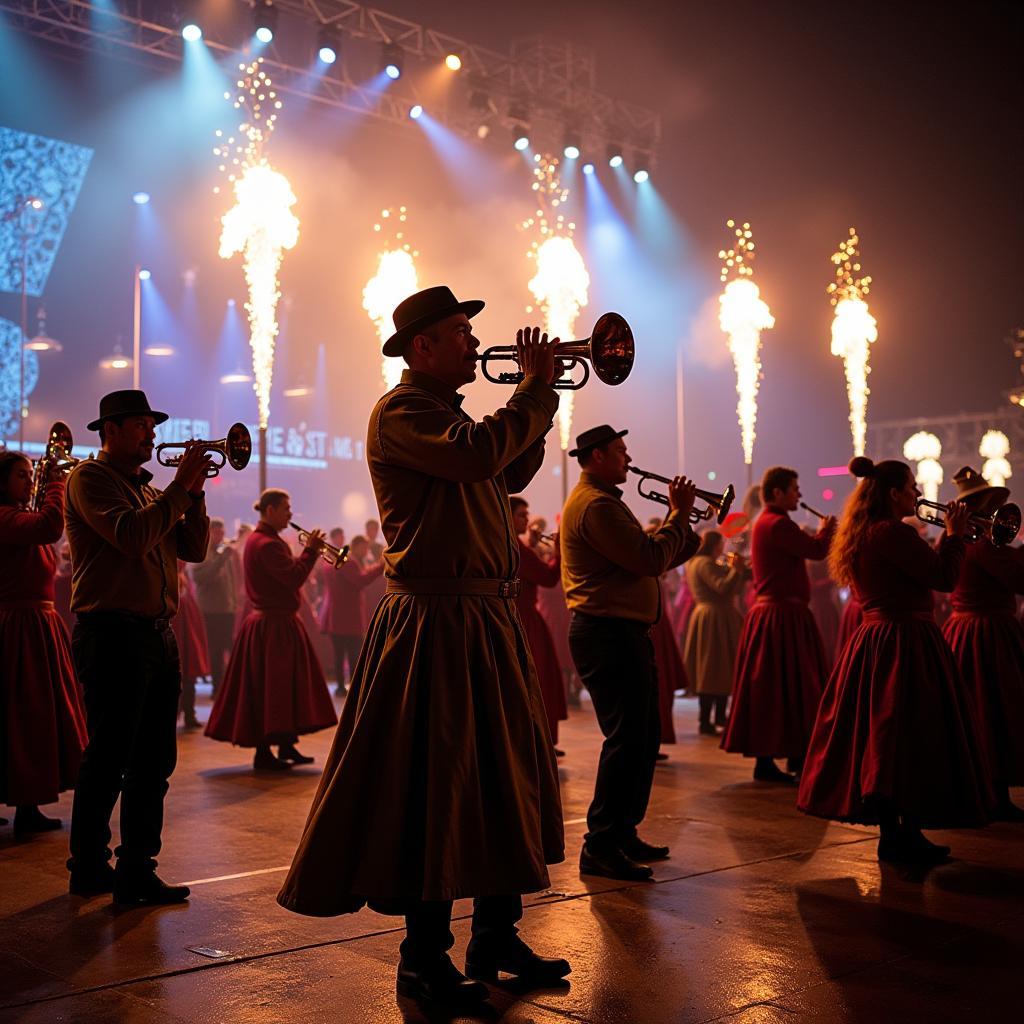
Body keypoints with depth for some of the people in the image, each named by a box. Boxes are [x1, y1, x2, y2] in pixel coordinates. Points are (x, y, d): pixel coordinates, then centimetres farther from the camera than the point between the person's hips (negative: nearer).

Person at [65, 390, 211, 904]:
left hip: (156, 635, 8)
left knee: (154, 760, 8)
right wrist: (180, 486, -14)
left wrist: (193, 493, 2)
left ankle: (137, 867, 15)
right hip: (113, 635, -8)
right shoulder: (90, 476, -3)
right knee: (108, 760, -3)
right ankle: (88, 869, 9)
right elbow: (131, 537, -20)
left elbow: (193, 549, 13)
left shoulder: (148, 488, 21)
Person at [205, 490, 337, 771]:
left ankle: (286, 746, 23)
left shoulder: (259, 539, 15)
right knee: (272, 688, -5)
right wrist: (310, 550, -16)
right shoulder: (267, 543, -19)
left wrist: (307, 552, 4)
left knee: (283, 686, 16)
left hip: (273, 622, 11)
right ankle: (264, 753, 1)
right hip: (273, 625, -11)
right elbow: (293, 577, -27)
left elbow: (285, 574, 14)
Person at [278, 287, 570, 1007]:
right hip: (435, 625, -10)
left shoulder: (449, 411, 19)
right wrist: (537, 388, -13)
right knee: (434, 789, -4)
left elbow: (510, 475, 25)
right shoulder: (401, 411, -10)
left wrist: (539, 396, 14)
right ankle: (424, 958, 8)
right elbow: (479, 455, -27)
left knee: (504, 778, 13)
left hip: (490, 622, 10)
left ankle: (497, 937, 26)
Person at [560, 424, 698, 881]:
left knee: (643, 736, 16)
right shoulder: (596, 504, -15)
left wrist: (681, 520, 8)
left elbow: (651, 557, 18)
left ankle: (623, 833, 24)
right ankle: (600, 848, -6)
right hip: (609, 633, -11)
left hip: (624, 631, 11)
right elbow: (652, 560, -21)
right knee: (626, 739, -10)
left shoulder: (603, 500, 21)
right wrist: (679, 513, -8)